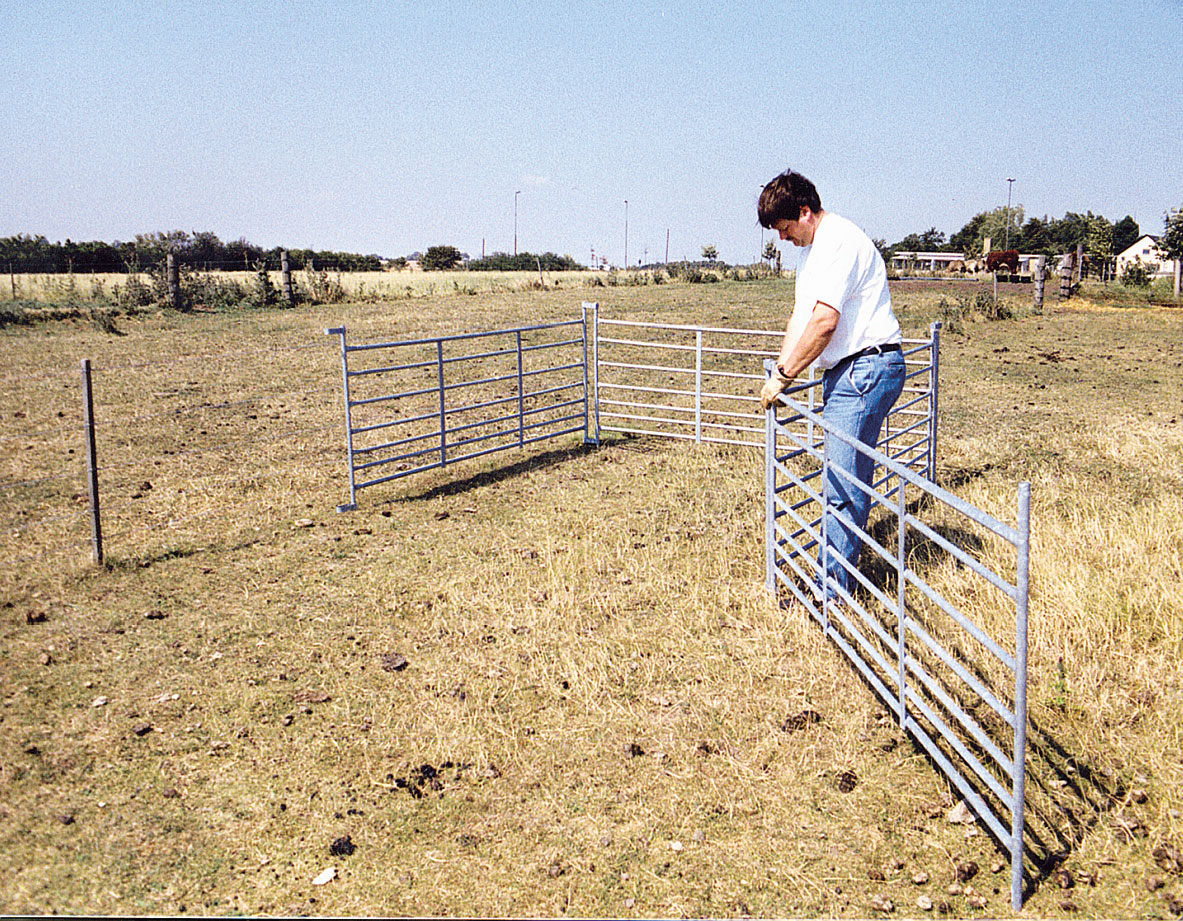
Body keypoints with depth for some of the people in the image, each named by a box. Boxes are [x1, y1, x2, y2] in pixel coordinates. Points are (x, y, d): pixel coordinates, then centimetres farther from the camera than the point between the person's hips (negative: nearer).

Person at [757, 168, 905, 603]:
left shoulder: (840, 241, -15)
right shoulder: (811, 247, 19)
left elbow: (824, 322, -21)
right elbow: (800, 315, 20)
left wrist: (785, 376, -14)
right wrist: (780, 371, 9)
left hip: (866, 368, -10)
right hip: (846, 372, 10)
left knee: (842, 485, -10)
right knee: (850, 481, 14)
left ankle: (833, 592, -4)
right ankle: (843, 574, 23)